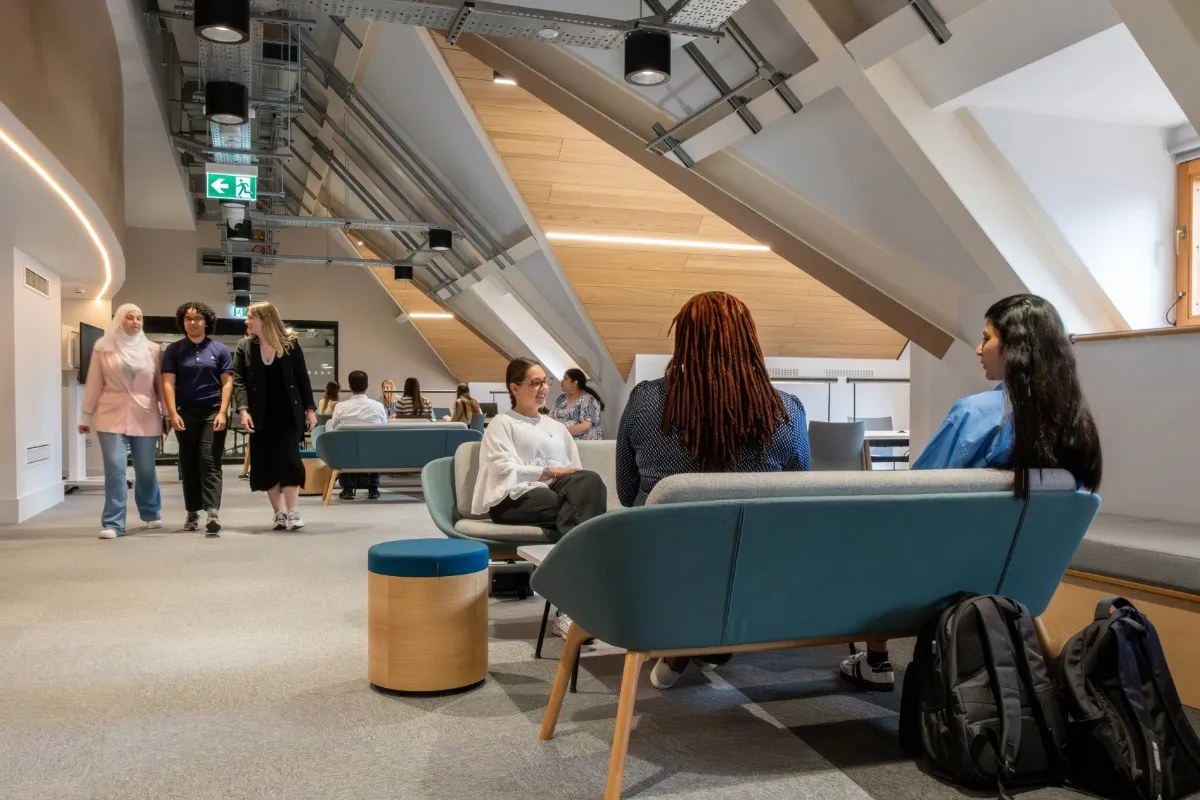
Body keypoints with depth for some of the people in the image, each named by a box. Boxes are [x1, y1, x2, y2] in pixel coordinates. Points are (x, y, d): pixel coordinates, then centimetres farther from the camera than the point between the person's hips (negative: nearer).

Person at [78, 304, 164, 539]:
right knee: (114, 469, -7)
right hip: (112, 416, -1)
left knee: (146, 470, 8)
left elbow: (160, 383, 7)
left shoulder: (151, 349, 5)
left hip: (145, 417, 1)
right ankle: (113, 524, -2)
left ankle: (151, 514, 28)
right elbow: (94, 384, 6)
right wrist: (86, 416, 7)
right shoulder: (103, 347, 4)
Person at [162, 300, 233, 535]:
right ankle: (192, 512, 17)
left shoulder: (219, 349, 3)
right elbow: (168, 383, 0)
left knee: (210, 462, -7)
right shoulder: (174, 350, 5)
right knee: (188, 463, 8)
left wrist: (222, 413, -9)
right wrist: (173, 414, -10)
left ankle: (213, 513, -14)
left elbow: (227, 383, 1)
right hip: (185, 413, 2)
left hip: (213, 412, -2)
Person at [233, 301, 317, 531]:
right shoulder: (244, 347, 3)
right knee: (266, 464, 3)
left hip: (289, 414, -2)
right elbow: (238, 380, -2)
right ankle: (279, 513, 11)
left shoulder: (290, 344, -1)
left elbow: (302, 378, 2)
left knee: (287, 459, -9)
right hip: (262, 417, 2)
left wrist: (310, 409, -1)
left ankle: (292, 511, -2)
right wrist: (244, 409, -15)